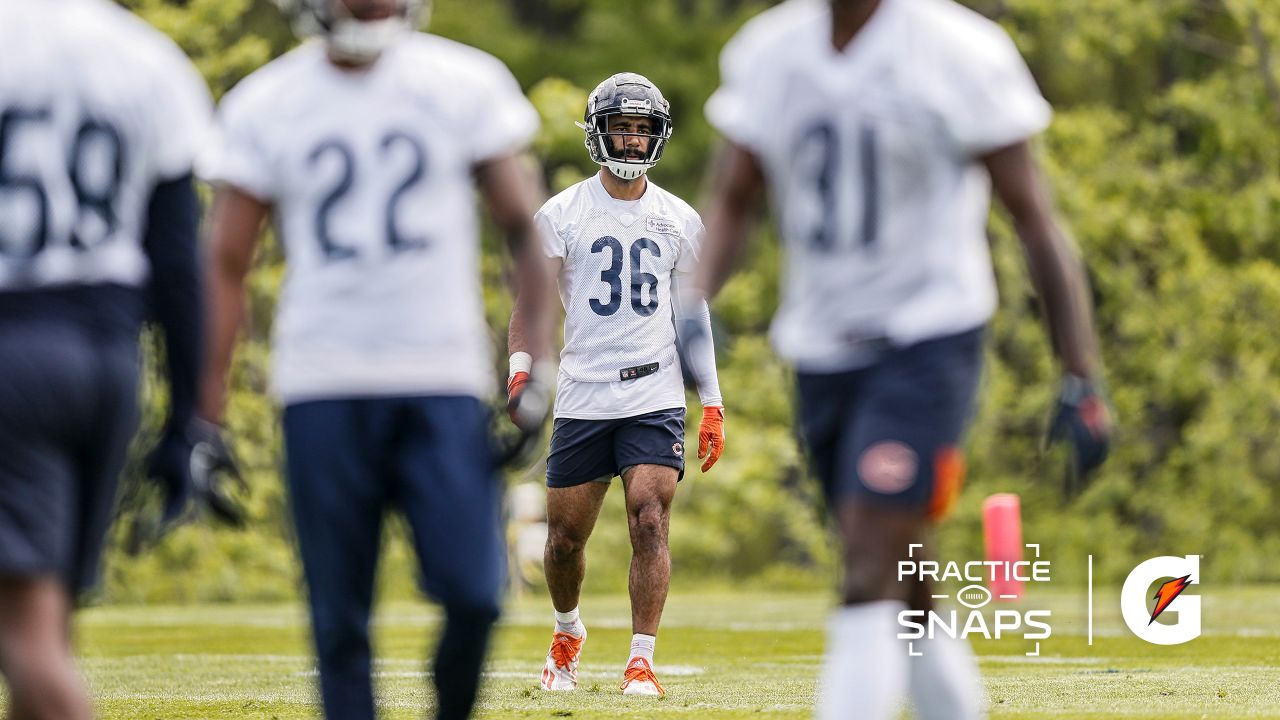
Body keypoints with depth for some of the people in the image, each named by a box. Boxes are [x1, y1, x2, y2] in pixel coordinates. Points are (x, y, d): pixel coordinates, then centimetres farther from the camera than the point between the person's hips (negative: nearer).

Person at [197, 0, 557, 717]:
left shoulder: (465, 86, 2)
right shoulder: (265, 108, 3)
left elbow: (524, 227, 6)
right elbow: (226, 264, 7)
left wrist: (542, 363, -2)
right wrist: (209, 410, 3)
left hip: (444, 386, 0)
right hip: (325, 386, 1)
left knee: (473, 596, -11)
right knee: (340, 619, 1)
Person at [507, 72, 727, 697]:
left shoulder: (679, 220, 8)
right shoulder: (562, 215, 2)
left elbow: (693, 316, 14)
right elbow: (530, 298, 1)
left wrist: (712, 403, 9)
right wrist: (520, 366, -17)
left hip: (655, 398, 0)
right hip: (581, 398, 0)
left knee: (650, 523, -15)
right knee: (565, 538, 7)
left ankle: (641, 661, -10)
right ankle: (568, 631, 36)